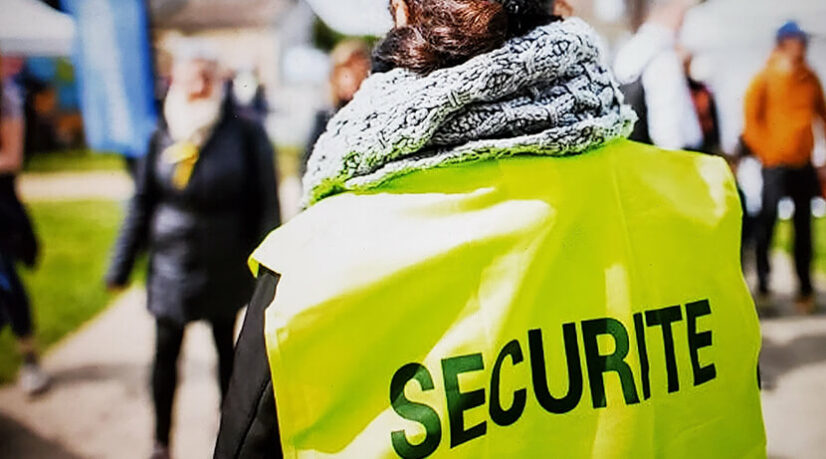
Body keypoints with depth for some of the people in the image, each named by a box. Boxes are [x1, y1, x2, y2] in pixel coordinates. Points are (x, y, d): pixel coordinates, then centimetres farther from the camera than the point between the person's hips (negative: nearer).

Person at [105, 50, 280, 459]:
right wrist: (120, 267, 4)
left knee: (226, 349, 17)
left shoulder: (244, 133, -10)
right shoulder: (163, 137, -2)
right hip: (170, 266, 2)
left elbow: (265, 203, -8)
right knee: (165, 353, 10)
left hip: (224, 267, -2)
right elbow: (142, 203, 3)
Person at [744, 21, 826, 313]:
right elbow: (751, 120, -6)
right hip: (775, 165, -4)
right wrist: (766, 151, -10)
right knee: (767, 223, -1)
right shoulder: (765, 79, -4)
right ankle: (762, 284, 12)